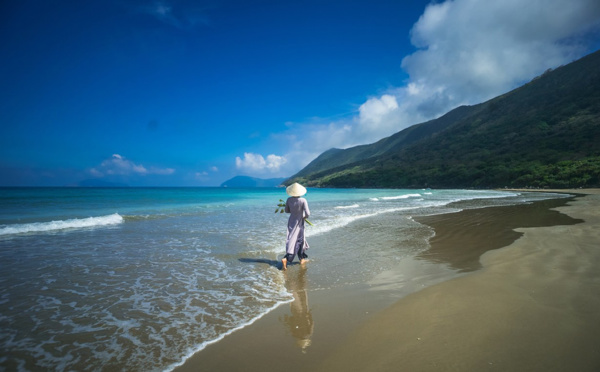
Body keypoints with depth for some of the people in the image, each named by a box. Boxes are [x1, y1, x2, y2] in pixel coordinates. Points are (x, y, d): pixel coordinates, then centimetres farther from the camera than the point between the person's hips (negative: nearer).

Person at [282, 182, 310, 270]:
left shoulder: (289, 199, -7)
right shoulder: (303, 200, -20)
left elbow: (287, 211, 5)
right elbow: (307, 214, -21)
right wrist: (305, 216, 1)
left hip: (291, 221, 6)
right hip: (299, 223, -5)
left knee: (300, 240, 19)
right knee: (295, 241, 3)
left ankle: (302, 259, 27)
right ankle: (286, 259, -8)